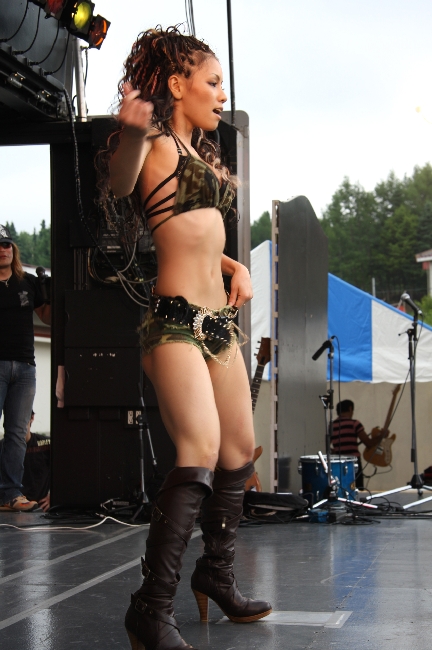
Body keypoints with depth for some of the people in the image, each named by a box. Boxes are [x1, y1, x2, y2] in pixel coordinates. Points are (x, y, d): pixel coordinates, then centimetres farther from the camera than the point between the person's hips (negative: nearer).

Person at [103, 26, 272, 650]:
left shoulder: (200, 152, 21)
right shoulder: (158, 142, -5)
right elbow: (119, 184, -27)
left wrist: (233, 265, 13)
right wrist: (131, 133, -46)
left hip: (218, 319, 9)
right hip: (176, 317, -9)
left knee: (240, 450, 14)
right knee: (200, 452, -21)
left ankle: (216, 574, 30)